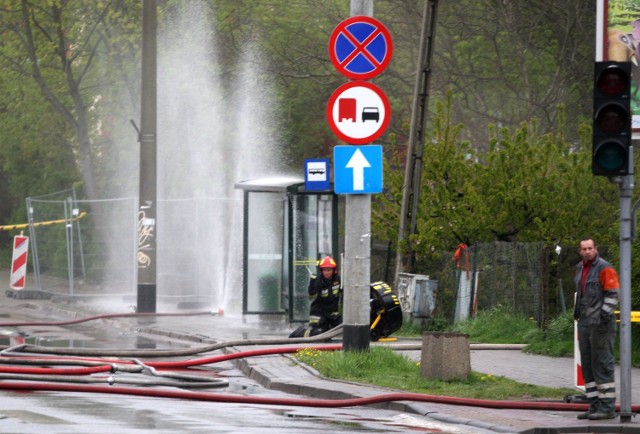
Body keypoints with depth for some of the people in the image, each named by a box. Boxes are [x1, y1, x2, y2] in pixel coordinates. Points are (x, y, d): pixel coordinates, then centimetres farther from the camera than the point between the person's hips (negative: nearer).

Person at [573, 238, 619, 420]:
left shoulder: (604, 269, -9)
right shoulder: (581, 269, 17)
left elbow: (613, 294, -13)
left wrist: (605, 314, -20)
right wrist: (577, 312, 22)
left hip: (600, 323, -9)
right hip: (585, 323, 9)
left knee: (603, 364, -8)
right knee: (587, 365, 9)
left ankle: (607, 407, -7)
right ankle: (595, 406, 14)